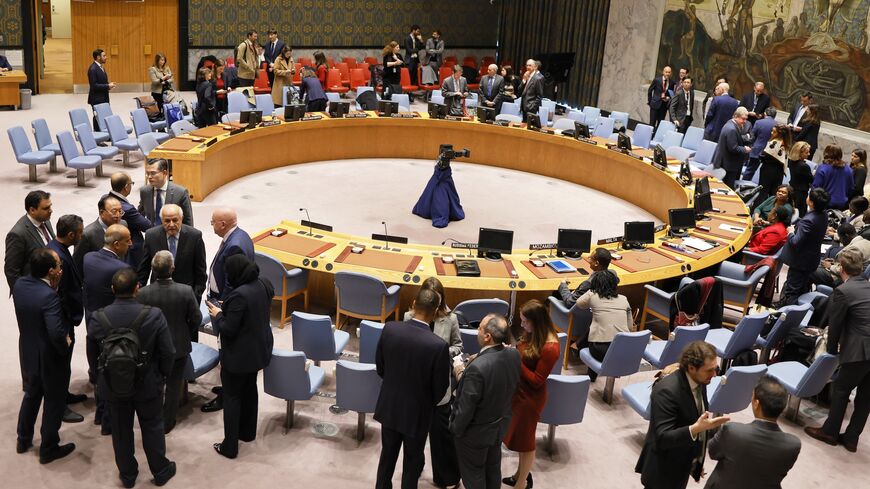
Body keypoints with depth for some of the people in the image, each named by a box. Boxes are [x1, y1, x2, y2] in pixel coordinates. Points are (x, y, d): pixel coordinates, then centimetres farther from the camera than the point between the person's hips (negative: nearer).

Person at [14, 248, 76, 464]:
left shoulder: (19, 284, -9)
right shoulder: (49, 296, -32)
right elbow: (56, 333, -37)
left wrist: (53, 286, 0)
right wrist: (66, 348, -17)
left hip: (28, 354, 7)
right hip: (51, 359, -7)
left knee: (31, 395, 28)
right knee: (54, 403, 14)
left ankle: (23, 440, 44)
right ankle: (48, 449, 29)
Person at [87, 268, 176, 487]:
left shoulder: (98, 318, -20)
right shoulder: (154, 315, -24)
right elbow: (168, 352, -15)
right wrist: (162, 374, 3)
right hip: (148, 384, -1)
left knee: (121, 431, 19)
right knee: (152, 428, 19)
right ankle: (160, 471, 35)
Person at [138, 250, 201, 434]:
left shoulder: (143, 293, -21)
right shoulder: (186, 291, -22)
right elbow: (196, 318, -11)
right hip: (179, 346, -1)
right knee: (174, 385, 16)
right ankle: (167, 422, 28)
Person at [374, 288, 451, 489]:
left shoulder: (389, 329, -16)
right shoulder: (438, 346, -27)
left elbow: (380, 366, -1)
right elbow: (440, 387, -14)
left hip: (389, 406, 4)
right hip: (416, 412, -4)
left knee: (388, 453, 25)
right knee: (413, 460, 19)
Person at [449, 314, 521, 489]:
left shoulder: (477, 367, -37)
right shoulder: (514, 354, -15)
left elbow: (466, 408, -26)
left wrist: (456, 430, -8)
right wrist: (465, 375, -2)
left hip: (476, 432, -6)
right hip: (500, 426, 6)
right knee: (493, 469, 27)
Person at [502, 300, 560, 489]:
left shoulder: (550, 348, -28)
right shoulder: (532, 335, -4)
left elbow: (537, 381, -23)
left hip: (531, 397, -8)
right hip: (519, 391, 8)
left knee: (524, 440, 11)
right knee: (518, 436, 22)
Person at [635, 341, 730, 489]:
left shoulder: (699, 381, -3)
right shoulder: (666, 391, -29)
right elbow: (662, 438, -30)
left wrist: (698, 461, 15)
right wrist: (695, 429, -43)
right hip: (663, 471, -7)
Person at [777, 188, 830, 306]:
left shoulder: (808, 221, -31)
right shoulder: (823, 216, -2)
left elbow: (796, 242, -29)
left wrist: (790, 233, -10)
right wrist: (797, 225, 2)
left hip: (800, 261, -9)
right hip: (812, 260, 9)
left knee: (790, 292, 2)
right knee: (802, 289, 22)